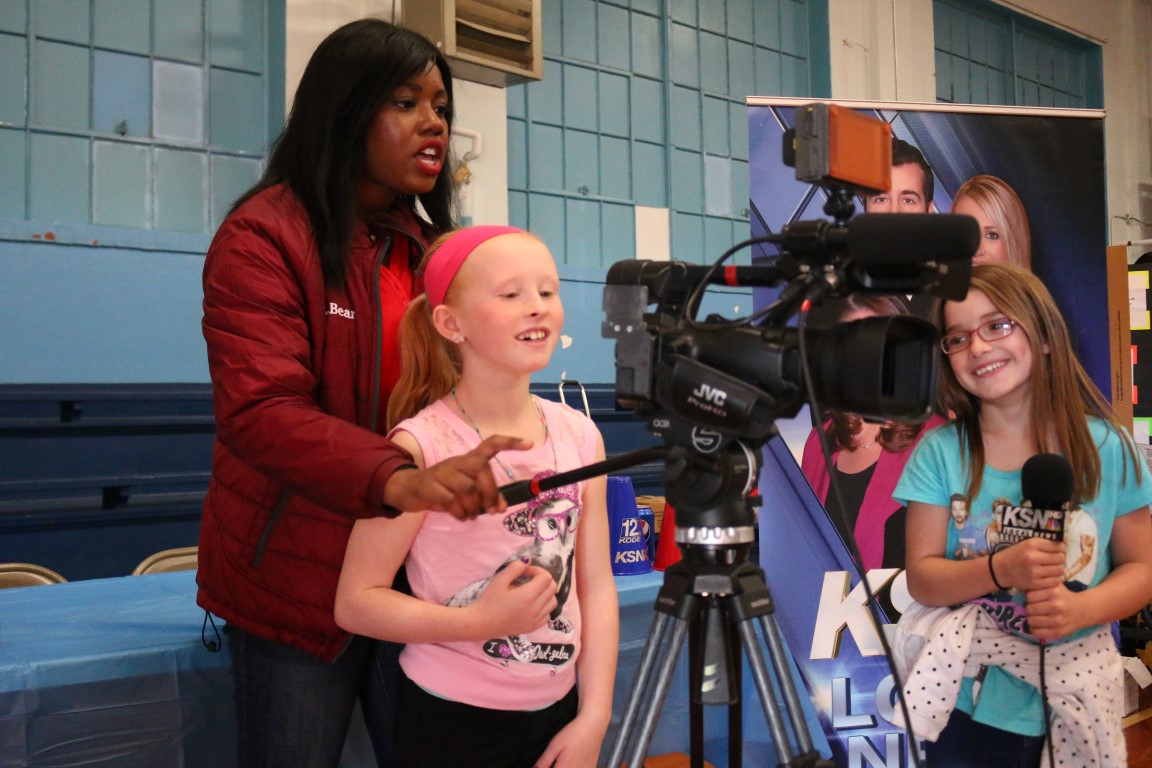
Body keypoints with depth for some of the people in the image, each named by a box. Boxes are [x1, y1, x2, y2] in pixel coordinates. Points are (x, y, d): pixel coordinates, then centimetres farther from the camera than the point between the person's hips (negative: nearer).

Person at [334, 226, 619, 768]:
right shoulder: (421, 445, -17)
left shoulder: (580, 435, -3)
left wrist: (593, 719, -3)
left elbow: (596, 586, 1)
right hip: (452, 720, -4)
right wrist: (481, 621, -23)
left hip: (557, 711, 4)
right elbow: (356, 602, -14)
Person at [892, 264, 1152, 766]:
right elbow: (922, 578, -8)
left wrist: (1081, 608, -20)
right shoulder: (940, 452, -8)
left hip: (1076, 699, 1)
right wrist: (1001, 569, -26)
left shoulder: (1106, 447, -7)